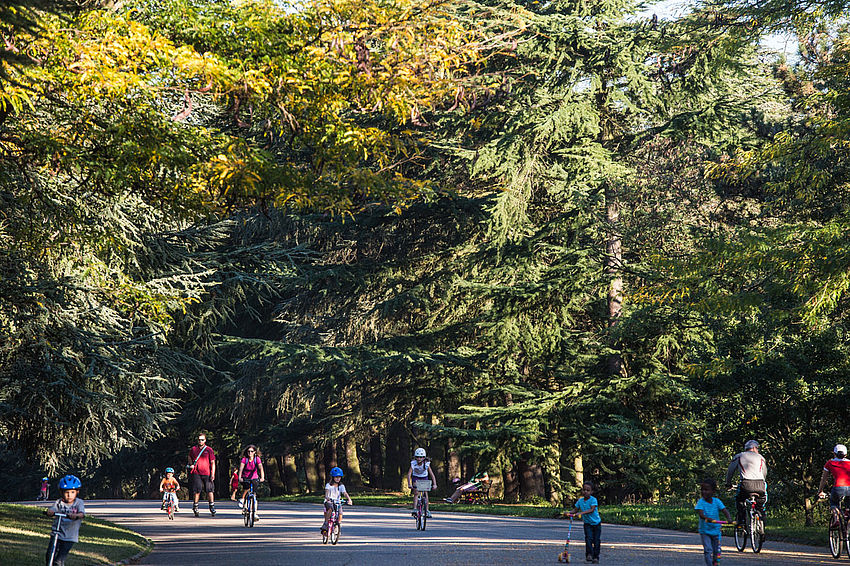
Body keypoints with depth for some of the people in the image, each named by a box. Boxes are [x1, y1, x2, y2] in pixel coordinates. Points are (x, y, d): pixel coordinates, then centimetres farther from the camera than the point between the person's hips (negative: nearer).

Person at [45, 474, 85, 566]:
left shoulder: (79, 503, -3)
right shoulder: (59, 502, 1)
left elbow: (82, 513, -20)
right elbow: (52, 509, -14)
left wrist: (76, 516, -43)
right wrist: (49, 511, -39)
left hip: (70, 537, -2)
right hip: (57, 533, 2)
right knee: (49, 555, -9)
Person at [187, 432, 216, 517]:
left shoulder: (209, 450, 3)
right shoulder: (194, 449, 8)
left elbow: (212, 462, 1)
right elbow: (189, 457, 30)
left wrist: (213, 474, -7)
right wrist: (191, 464, 13)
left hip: (207, 474, -1)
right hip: (197, 473, 1)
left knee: (210, 490, -5)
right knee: (197, 491, -1)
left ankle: (212, 506, 3)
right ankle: (195, 507, 12)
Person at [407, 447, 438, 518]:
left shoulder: (426, 464, -26)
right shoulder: (413, 464, -26)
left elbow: (432, 475, -28)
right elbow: (409, 474, -31)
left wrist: (434, 484, -41)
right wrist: (409, 484, -45)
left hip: (424, 478, 0)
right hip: (416, 478, 0)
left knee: (425, 494, -9)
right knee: (416, 493, -17)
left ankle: (427, 511, -2)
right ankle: (414, 509, -17)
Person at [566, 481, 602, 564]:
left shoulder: (593, 500, -16)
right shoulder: (580, 501, 0)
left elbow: (592, 510, -29)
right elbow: (575, 510, 4)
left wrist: (582, 513, -39)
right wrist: (569, 513, -17)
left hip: (596, 522, -3)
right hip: (587, 523, 3)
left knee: (597, 540, -1)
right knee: (588, 538, -17)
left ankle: (596, 557, 7)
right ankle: (589, 554, -11)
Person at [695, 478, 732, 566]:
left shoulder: (717, 501, -3)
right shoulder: (701, 502, -10)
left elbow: (724, 510, -13)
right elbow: (700, 513, -25)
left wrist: (728, 518, -35)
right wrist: (708, 519, -46)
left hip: (716, 530, 3)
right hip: (704, 530, -3)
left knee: (717, 551, 8)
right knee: (708, 550, -14)